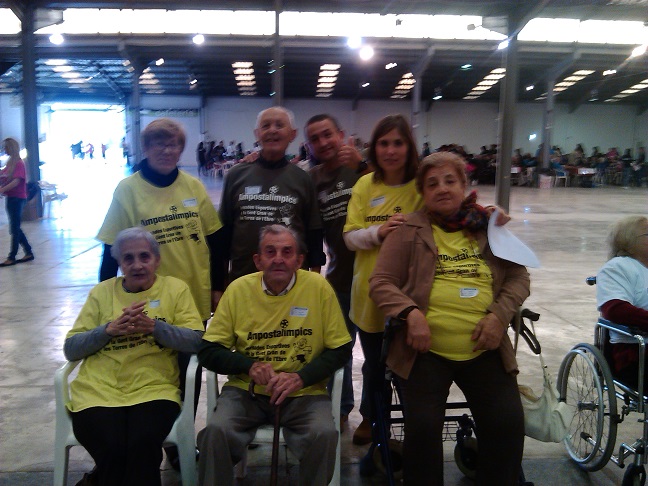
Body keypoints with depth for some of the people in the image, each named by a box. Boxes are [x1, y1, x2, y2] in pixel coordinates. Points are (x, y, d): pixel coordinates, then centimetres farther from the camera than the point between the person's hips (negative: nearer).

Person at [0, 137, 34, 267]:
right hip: (11, 198, 9)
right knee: (15, 228, 12)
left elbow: (16, 181, -22)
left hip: (17, 198, -9)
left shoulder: (19, 163, -11)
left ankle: (12, 257, 1)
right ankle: (28, 252, 19)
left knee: (14, 229, -4)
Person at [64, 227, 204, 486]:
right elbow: (70, 349, 8)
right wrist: (110, 329, -9)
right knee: (113, 450, -25)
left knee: (143, 445, -28)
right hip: (98, 393, 1)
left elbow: (196, 341, 0)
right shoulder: (101, 292, 14)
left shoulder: (175, 288, 10)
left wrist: (154, 326, -15)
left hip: (154, 390, -1)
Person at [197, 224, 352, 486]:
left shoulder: (318, 286, -6)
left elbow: (340, 350, 0)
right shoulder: (238, 289, -2)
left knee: (325, 434, -27)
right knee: (215, 431, -26)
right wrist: (249, 366, -15)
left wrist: (301, 377, -16)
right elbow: (208, 351, 3)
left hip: (305, 392, -1)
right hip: (246, 389, 1)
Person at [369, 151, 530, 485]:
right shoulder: (408, 230, 5)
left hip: (485, 349, 3)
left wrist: (500, 314, -5)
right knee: (423, 427, -12)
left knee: (509, 425, -6)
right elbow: (380, 282, 2)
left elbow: (518, 277, 13)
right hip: (425, 350, -2)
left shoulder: (489, 226, 12)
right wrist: (411, 313, -16)